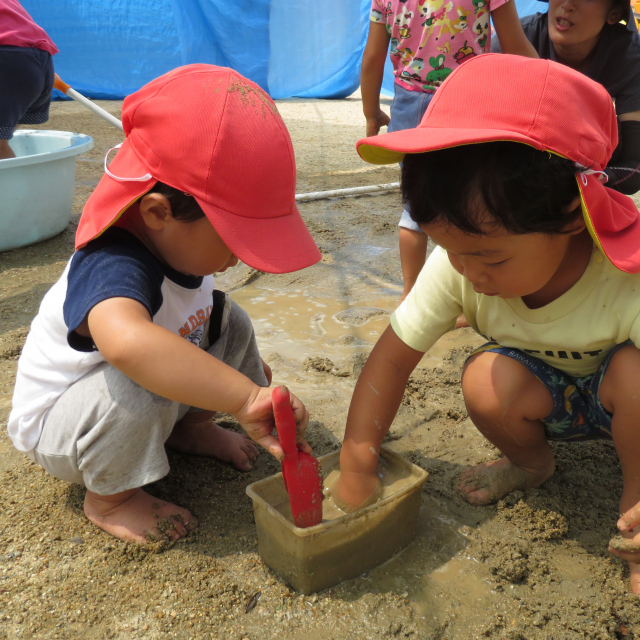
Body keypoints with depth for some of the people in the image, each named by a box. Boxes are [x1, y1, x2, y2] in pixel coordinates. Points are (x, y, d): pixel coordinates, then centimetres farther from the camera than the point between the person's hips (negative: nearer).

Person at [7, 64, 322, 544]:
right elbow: (127, 340, -64)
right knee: (137, 388, -39)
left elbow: (198, 313, 9)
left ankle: (192, 427, 12)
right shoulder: (113, 267, -40)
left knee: (230, 322, -3)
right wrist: (246, 397, -64)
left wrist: (236, 363, 15)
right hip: (58, 424, -7)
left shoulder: (178, 242, -13)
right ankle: (109, 496, -10)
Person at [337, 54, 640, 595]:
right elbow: (394, 355, -20)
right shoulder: (455, 265, -26)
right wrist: (357, 462, -21)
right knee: (486, 381, -28)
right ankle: (531, 462, 7)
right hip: (547, 396, 3)